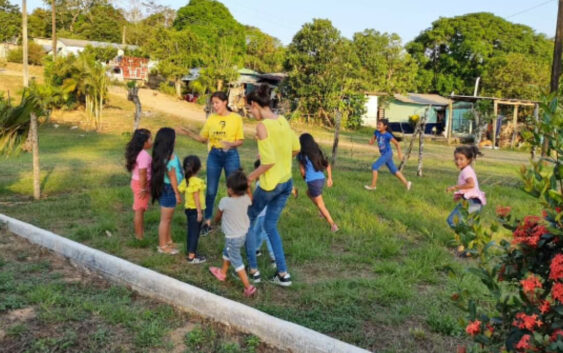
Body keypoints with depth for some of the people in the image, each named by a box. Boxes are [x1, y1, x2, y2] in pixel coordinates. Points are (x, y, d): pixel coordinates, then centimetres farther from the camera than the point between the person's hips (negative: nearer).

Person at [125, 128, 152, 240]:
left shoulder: (136, 152, 6)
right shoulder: (144, 155, -24)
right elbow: (142, 173, -27)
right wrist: (143, 189, -22)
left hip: (136, 182, 10)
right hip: (141, 184, -10)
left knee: (139, 210, 19)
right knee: (139, 210, 1)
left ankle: (141, 232, 31)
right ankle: (140, 236, 11)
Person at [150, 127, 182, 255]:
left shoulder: (160, 154, 4)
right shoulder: (170, 156, -22)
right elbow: (172, 176, -19)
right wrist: (177, 193, -12)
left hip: (163, 188, 9)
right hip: (168, 189, -9)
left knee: (168, 218, 22)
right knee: (165, 219, 4)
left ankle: (168, 241, 35)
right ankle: (163, 246, 16)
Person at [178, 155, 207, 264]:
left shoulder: (186, 180, 3)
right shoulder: (197, 181, -20)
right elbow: (196, 197, -20)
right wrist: (199, 212, -17)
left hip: (188, 209, 8)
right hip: (195, 210, -8)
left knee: (190, 232, 17)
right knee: (195, 233, -1)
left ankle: (189, 252, 27)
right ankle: (192, 256, 4)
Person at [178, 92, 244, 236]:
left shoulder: (236, 118, -5)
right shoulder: (211, 119, 3)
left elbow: (240, 140, -2)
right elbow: (203, 138, 9)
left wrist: (231, 144, -23)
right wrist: (189, 133, -7)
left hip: (231, 155, -2)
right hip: (214, 155, 2)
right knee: (211, 190, 6)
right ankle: (207, 222, 16)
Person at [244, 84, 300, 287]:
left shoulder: (262, 126, -19)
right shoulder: (283, 120, 3)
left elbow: (269, 161, -23)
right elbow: (296, 148, 12)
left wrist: (251, 176, -10)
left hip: (270, 184, -7)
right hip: (287, 182, 7)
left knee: (248, 221, 16)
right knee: (271, 225, 20)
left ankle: (253, 270, 22)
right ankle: (283, 274, 19)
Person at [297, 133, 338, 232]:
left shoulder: (302, 155, -10)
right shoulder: (318, 152, 8)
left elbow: (302, 171, -7)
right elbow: (328, 165, 11)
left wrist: (305, 178, 14)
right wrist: (330, 178, 18)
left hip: (313, 181, -7)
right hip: (321, 179, 7)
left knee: (320, 204, 8)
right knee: (309, 193, 34)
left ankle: (333, 225, 8)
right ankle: (323, 213, 36)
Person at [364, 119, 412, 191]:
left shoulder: (388, 135, -18)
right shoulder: (376, 132, -1)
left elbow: (397, 143, -10)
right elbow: (372, 141, 8)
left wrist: (400, 154, -10)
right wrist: (371, 141, -16)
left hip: (388, 153, -7)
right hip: (384, 154, 7)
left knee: (374, 166, -12)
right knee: (394, 170, 14)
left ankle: (373, 185, -4)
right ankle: (406, 183, 25)